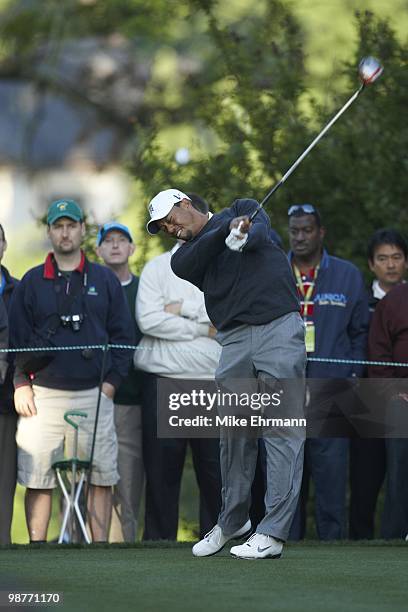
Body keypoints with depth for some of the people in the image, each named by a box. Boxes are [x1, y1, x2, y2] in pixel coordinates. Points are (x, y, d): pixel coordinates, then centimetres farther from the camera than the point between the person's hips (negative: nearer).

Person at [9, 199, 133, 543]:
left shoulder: (105, 280, 12)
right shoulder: (32, 282, 11)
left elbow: (122, 334, 10)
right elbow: (17, 336, 10)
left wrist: (112, 381, 0)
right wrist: (21, 383, -1)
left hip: (94, 394, 0)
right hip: (43, 394, 0)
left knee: (100, 476, -3)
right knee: (37, 476, -5)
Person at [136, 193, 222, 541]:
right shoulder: (157, 268, 8)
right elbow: (148, 319, -7)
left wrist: (184, 307, -8)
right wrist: (205, 328, -6)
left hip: (215, 383, 1)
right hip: (164, 382, 0)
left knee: (216, 471, 0)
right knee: (161, 473, 0)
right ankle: (159, 543, 4)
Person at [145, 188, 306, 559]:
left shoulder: (243, 209, 12)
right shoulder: (184, 256, 17)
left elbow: (261, 231, -10)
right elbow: (190, 265, -6)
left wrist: (244, 236, -33)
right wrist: (226, 232, -21)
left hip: (279, 329, -4)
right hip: (234, 340, 4)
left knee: (282, 431, -9)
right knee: (234, 436, 6)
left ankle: (273, 533, -13)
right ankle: (232, 522, 24)